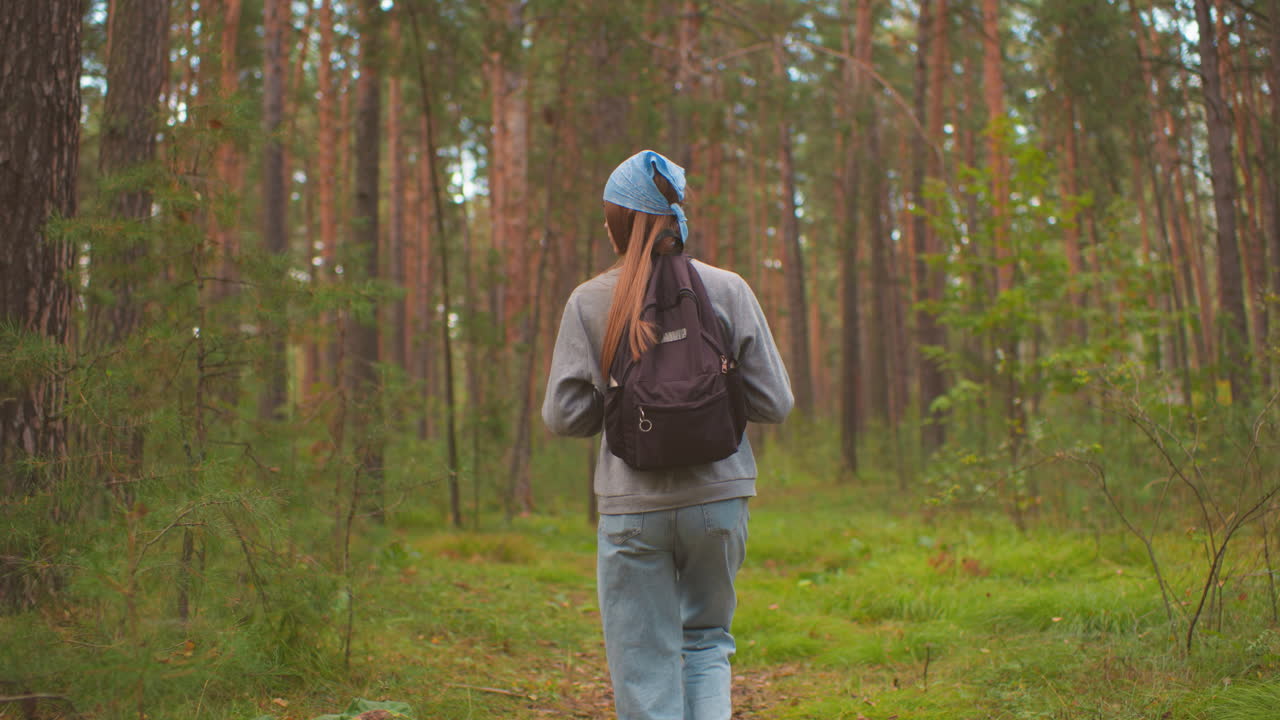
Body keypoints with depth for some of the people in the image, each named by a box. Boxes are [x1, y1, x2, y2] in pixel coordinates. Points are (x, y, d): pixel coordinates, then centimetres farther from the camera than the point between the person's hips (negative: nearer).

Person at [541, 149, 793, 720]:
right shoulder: (727, 290, -1)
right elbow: (774, 403, -1)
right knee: (707, 639, 22)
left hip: (633, 506, -1)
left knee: (645, 668, 8)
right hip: (718, 499, 2)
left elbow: (564, 415, -4)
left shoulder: (590, 302, -4)